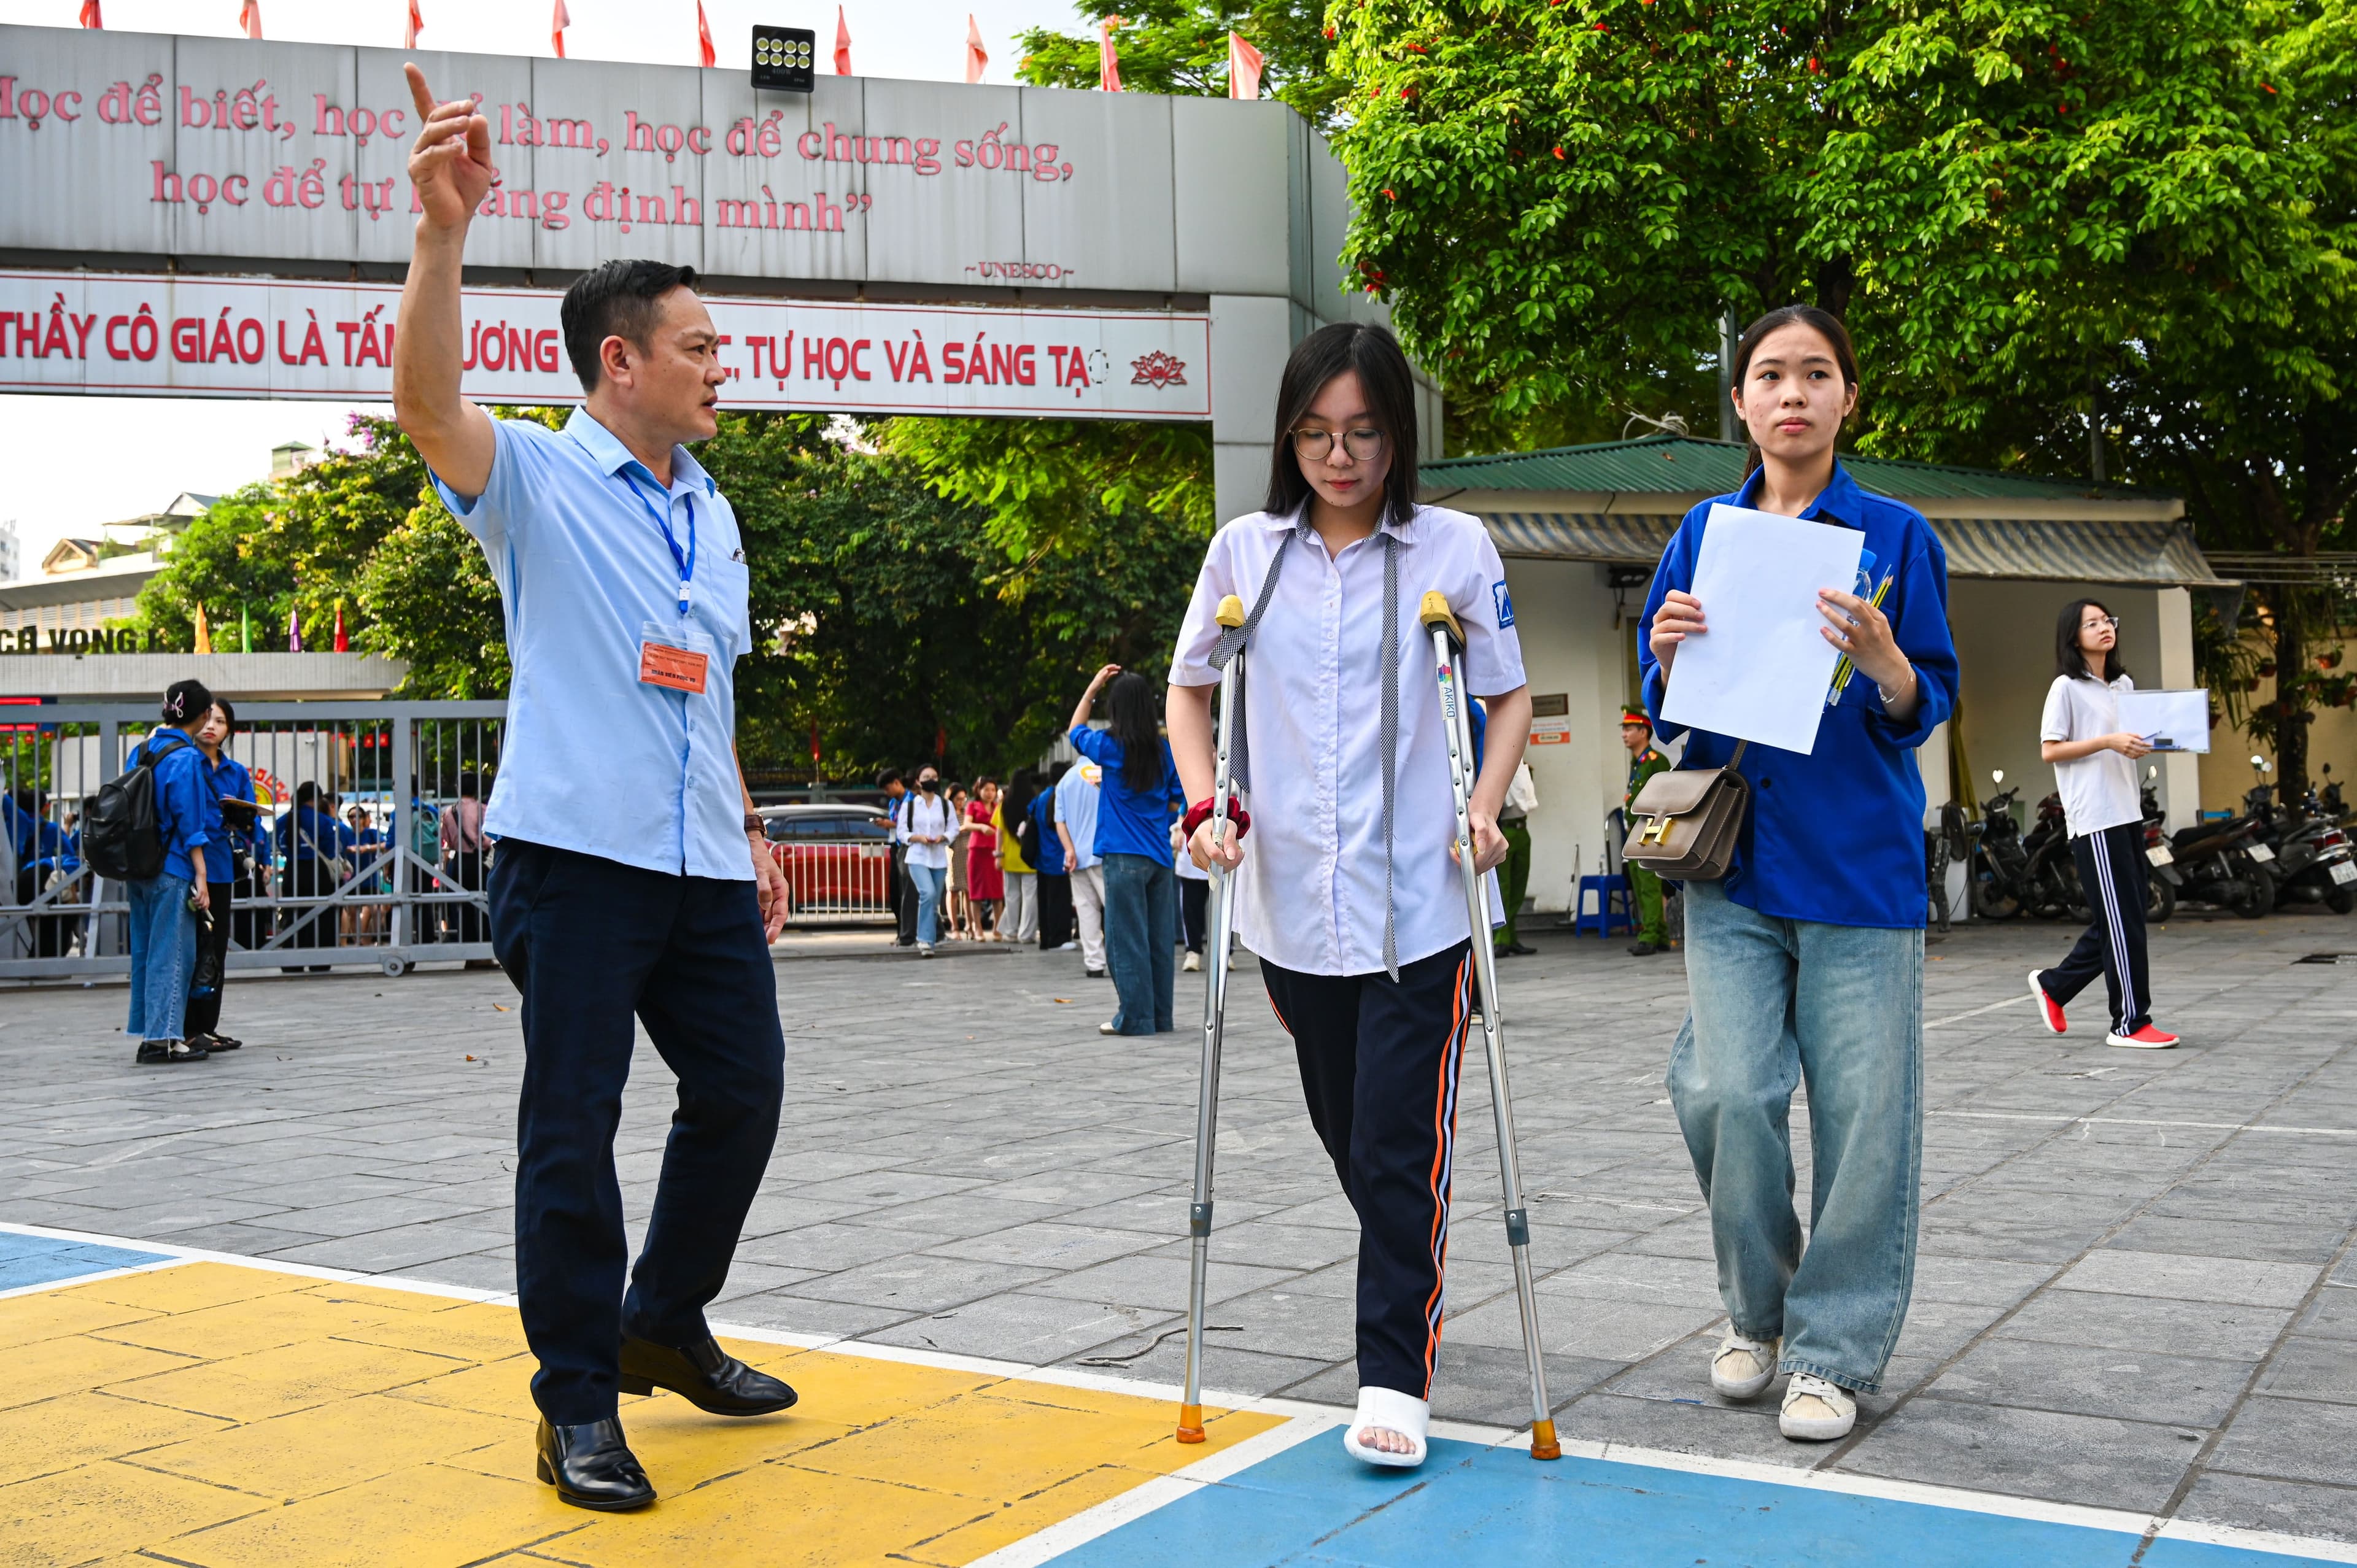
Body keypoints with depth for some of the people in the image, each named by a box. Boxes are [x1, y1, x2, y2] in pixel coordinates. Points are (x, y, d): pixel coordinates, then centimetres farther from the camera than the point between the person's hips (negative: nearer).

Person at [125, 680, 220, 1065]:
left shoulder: (140, 752, 10)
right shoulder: (186, 758, -13)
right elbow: (191, 824, -15)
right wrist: (201, 878, -13)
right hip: (171, 870, -8)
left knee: (145, 949, 12)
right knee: (172, 952, -3)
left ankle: (146, 1034, 17)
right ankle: (164, 1037, -2)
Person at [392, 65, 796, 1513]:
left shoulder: (711, 513, 17)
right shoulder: (536, 482, -2)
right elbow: (428, 403, -23)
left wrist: (751, 830, 21)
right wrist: (444, 229, -35)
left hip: (704, 866, 7)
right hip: (577, 853, -6)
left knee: (743, 1091, 10)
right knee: (573, 1124, -2)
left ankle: (666, 1324, 31)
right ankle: (579, 1402, 9)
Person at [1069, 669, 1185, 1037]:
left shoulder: (1111, 747, -7)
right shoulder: (1164, 749, 4)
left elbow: (1076, 731, 14)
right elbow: (1176, 805, 11)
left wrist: (1093, 687, 18)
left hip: (1125, 857, -5)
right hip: (1159, 855, 5)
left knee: (1128, 940, -1)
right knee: (1159, 938, 9)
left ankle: (1135, 1018, -1)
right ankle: (1160, 1016, 14)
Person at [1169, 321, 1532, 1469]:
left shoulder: (1454, 550, 0)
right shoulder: (1244, 553, 5)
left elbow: (1510, 695, 8)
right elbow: (1188, 690, 15)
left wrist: (1485, 805, -9)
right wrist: (1203, 804, -1)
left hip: (1421, 901, -3)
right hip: (1292, 901, 3)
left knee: (1402, 1148, -7)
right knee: (1348, 1138, 15)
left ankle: (1394, 1379, 1)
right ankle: (1412, 1295, 40)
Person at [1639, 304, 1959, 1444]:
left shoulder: (1894, 535, 3)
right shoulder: (1706, 534, 10)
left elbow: (1926, 708, 2)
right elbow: (1665, 708, 13)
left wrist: (1884, 664, -19)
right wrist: (1671, 657, -9)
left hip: (1859, 861, -1)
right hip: (1732, 851, 2)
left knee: (1861, 1109, -1)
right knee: (1727, 1092, -7)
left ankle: (1835, 1350, 14)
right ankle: (1756, 1311, 19)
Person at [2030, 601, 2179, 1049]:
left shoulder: (2124, 685, 17)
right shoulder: (2066, 688, -4)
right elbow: (2049, 750, -9)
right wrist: (2107, 742, -17)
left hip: (2128, 813, 8)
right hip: (2094, 819, -8)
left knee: (2122, 919, 10)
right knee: (2122, 920, -7)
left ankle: (2054, 985, 24)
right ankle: (2131, 1023, -1)